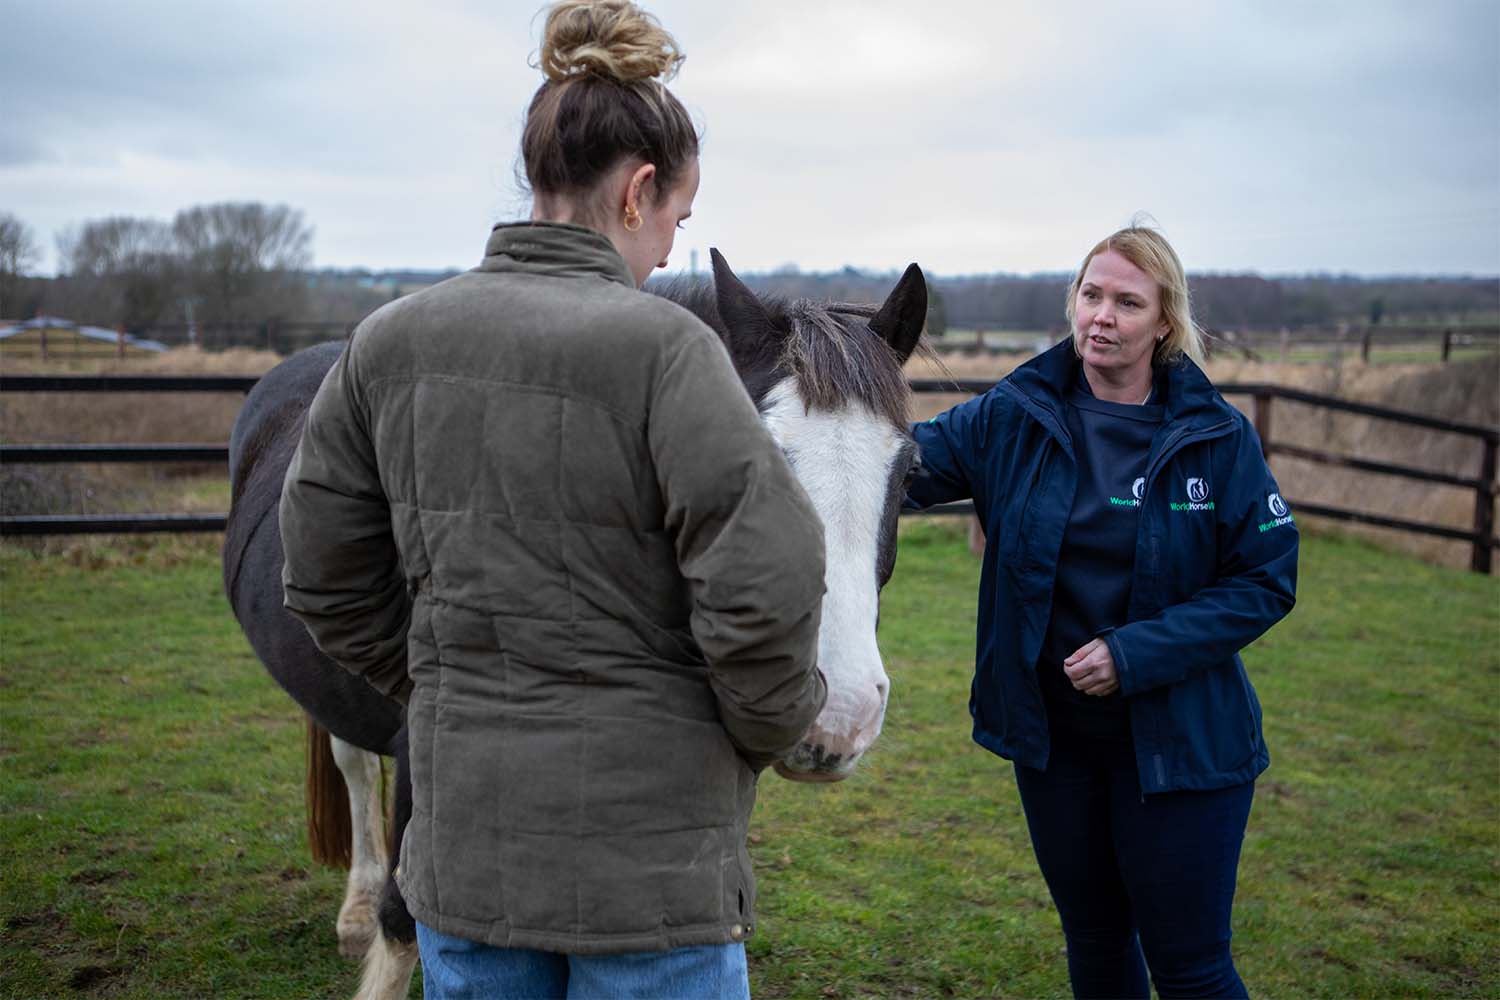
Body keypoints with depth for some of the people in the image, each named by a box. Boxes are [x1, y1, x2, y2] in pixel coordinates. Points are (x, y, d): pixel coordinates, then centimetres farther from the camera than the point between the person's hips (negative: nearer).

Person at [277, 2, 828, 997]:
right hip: (646, 840, -5)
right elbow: (765, 588, -21)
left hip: (460, 836, 5)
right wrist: (769, 730, -2)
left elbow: (327, 581, 7)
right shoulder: (663, 345, -17)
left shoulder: (390, 343, 0)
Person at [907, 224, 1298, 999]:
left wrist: (1136, 653, -20)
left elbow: (1267, 581, -9)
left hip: (1180, 739, -3)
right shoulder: (1012, 418, -4)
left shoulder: (1217, 438, -10)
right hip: (1052, 733, 3)